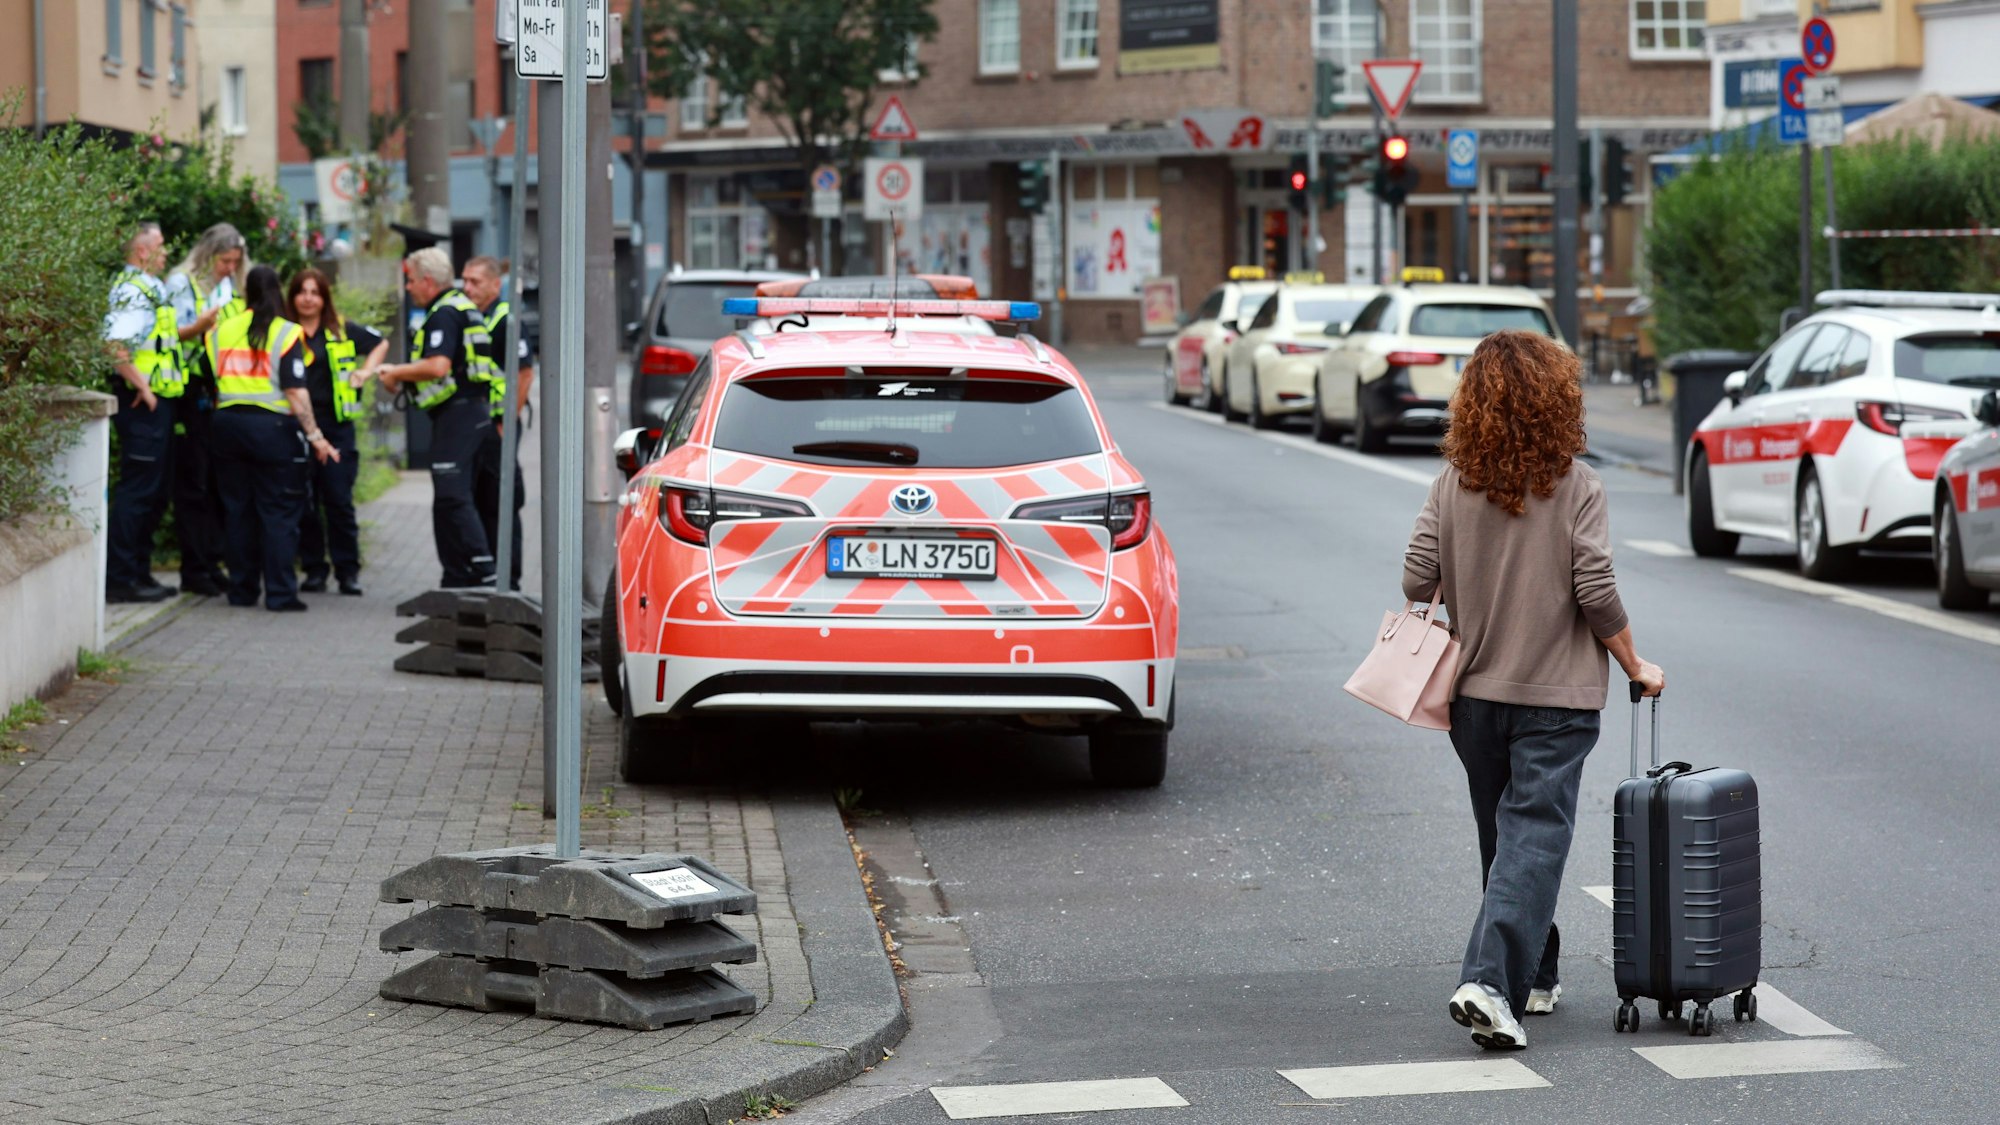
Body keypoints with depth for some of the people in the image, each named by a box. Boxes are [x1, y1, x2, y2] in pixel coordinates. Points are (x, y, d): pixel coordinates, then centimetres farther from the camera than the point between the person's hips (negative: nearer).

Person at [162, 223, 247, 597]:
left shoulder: (229, 287, 16)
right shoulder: (182, 283, -4)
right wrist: (198, 327, -25)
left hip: (222, 394, 6)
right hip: (192, 393, -6)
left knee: (219, 480, 7)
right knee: (193, 483, -4)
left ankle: (212, 563, 12)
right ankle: (193, 569, -1)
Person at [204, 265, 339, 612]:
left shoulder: (221, 331, 7)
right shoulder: (286, 333, -7)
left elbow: (208, 381, 11)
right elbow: (296, 391, -12)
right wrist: (315, 435, -9)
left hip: (228, 424, 4)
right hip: (273, 426, -4)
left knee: (238, 511, 12)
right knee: (279, 513, 0)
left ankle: (241, 589, 15)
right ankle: (280, 593, -3)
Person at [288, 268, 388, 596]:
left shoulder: (343, 330, 7)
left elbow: (380, 343, 23)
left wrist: (367, 371, 7)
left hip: (336, 426, 0)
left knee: (339, 501, 0)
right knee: (304, 503, 3)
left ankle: (348, 572, 5)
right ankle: (314, 570, 11)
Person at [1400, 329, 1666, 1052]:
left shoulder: (1453, 483, -3)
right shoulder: (1575, 486, -10)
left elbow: (1418, 581, -5)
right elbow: (1597, 594, -12)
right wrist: (1634, 666, 2)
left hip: (1474, 692, 4)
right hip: (1555, 693, -4)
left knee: (1504, 837, 18)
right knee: (1535, 838, -4)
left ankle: (1532, 974, 30)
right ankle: (1490, 982, -19)